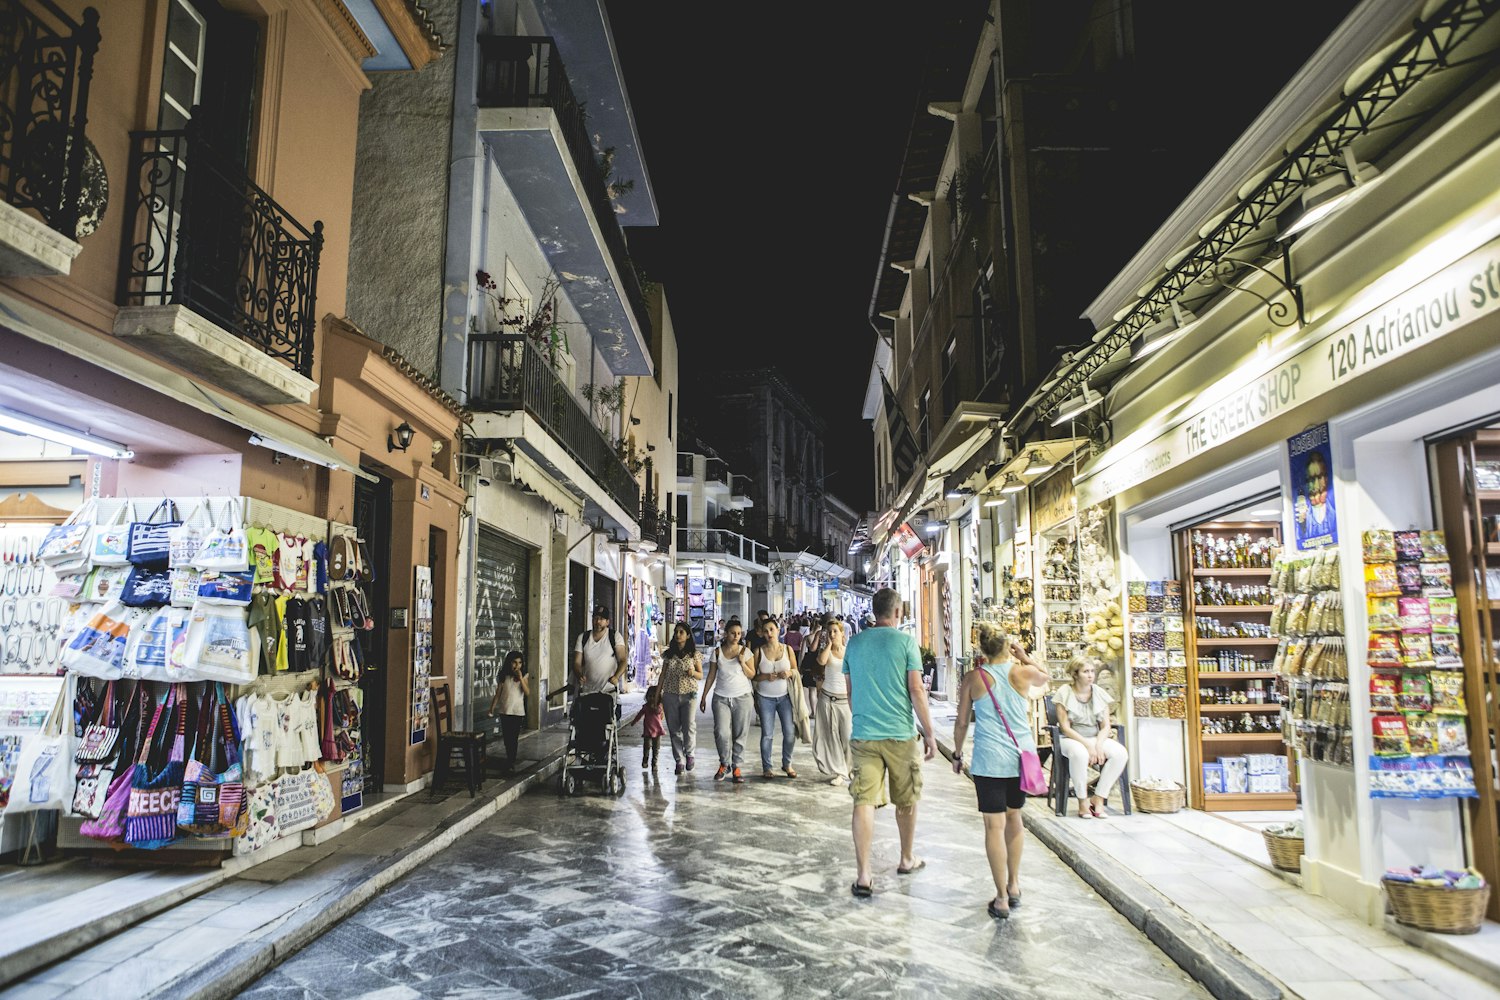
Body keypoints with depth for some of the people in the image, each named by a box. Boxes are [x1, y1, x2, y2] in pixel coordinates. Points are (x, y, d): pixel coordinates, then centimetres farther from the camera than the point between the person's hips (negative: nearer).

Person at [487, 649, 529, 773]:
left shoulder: (523, 677, -1)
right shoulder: (504, 677, 0)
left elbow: (527, 692, -14)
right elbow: (497, 694, 3)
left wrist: (520, 678, -20)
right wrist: (492, 708, 0)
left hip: (518, 711, -1)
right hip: (505, 711, 1)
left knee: (514, 737, 0)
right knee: (506, 737, 6)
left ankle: (511, 762, 7)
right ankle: (510, 759, 21)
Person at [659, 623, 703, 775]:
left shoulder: (694, 654, 2)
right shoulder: (669, 654, 8)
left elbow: (701, 675, 6)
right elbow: (662, 675, 10)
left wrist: (693, 673, -16)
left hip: (689, 695, -2)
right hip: (670, 695, 2)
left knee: (689, 727, -8)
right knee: (674, 729, 3)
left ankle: (689, 754, 18)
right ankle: (679, 761, 14)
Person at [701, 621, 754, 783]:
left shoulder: (745, 651, 0)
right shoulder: (717, 652, 1)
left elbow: (752, 675, 1)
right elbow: (711, 676, 7)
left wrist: (742, 662, -14)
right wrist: (704, 697, 6)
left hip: (741, 697, 0)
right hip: (721, 698, 0)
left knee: (739, 734, 1)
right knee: (721, 733, -11)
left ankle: (736, 767, 13)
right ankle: (724, 764, 10)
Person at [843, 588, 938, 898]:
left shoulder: (854, 643, 6)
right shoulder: (905, 642, -6)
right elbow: (917, 691, -8)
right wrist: (929, 733, -1)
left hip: (862, 735, 2)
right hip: (900, 734, -2)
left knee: (864, 803, 0)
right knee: (906, 800, 17)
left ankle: (863, 875, -5)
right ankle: (907, 859, 33)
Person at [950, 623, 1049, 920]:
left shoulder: (973, 678, -3)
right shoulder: (1023, 672, -1)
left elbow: (961, 723, 3)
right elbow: (1044, 677, 24)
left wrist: (957, 755, 15)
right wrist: (1025, 656, 17)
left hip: (990, 760, -3)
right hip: (1021, 755, 3)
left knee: (995, 825, 0)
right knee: (1014, 817, 20)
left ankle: (1002, 898, 1)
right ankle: (1014, 885, 31)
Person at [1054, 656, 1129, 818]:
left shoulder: (1100, 693, 7)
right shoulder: (1065, 693, -6)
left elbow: (1106, 726, 4)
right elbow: (1065, 727, -10)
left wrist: (1098, 745, -15)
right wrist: (1088, 745, -21)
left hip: (1097, 738, 4)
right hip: (1072, 739, -4)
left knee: (1121, 753, -26)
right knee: (1080, 753, -40)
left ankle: (1098, 798, -13)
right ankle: (1083, 800, -19)